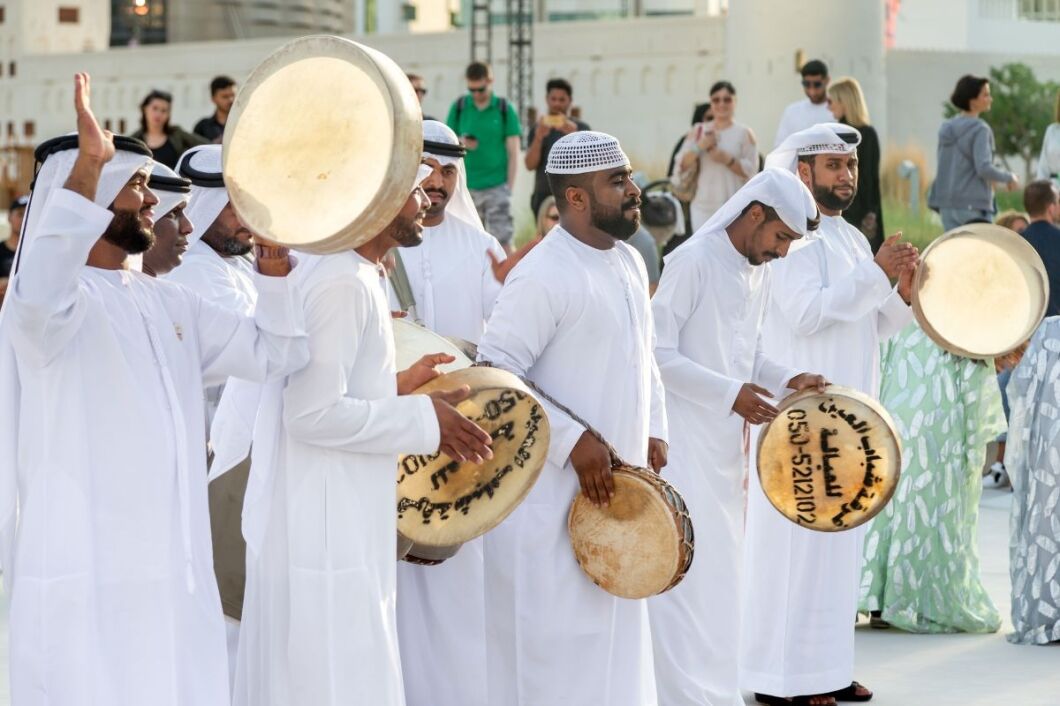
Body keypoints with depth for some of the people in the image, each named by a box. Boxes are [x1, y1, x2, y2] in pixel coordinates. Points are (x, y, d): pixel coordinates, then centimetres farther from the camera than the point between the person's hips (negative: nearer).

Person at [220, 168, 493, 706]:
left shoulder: (332, 269, 11)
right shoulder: (344, 284, -19)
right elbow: (313, 413, -24)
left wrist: (394, 388, 11)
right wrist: (422, 419, -15)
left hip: (329, 525, 10)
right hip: (325, 534, -10)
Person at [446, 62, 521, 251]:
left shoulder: (505, 109, 0)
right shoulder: (459, 107, 6)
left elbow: (513, 152, 1)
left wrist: (509, 187, -5)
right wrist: (460, 144, -14)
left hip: (497, 186, -3)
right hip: (467, 186, 3)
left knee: (502, 239, -7)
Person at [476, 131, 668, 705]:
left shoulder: (628, 261, 9)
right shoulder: (544, 276, -18)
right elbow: (496, 374, -21)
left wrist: (654, 430, 10)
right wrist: (572, 441, -22)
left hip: (615, 486, 9)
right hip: (552, 494, -9)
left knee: (613, 635, 16)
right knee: (556, 647, -2)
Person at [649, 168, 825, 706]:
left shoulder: (758, 273, 11)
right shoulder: (693, 261, -14)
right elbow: (658, 353, -17)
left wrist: (787, 379, 1)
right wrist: (731, 394, -20)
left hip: (724, 443, 8)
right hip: (683, 440, -8)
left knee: (719, 573, 12)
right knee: (686, 567, -8)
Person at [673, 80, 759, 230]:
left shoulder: (744, 133, 2)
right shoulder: (698, 131, 10)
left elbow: (751, 170, -3)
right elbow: (681, 166, 4)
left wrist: (727, 159, -17)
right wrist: (699, 147, -11)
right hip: (703, 206, 3)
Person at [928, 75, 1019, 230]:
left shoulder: (947, 128, 11)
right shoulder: (979, 130, -12)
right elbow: (984, 168, -21)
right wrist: (1009, 178, -4)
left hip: (948, 205, 7)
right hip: (973, 205, -7)